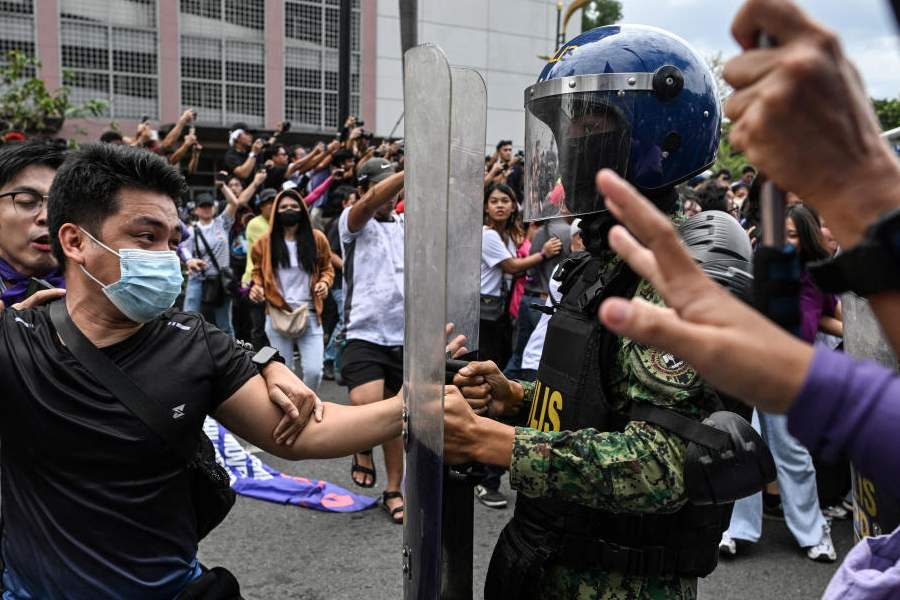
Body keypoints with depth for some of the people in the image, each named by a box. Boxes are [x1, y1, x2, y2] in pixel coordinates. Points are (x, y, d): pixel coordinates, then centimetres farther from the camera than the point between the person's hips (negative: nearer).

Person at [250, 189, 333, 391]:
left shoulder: (317, 238, 2)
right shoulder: (265, 242, 2)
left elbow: (327, 268, 14)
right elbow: (258, 272, 16)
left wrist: (325, 282, -7)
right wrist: (257, 287, -4)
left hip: (309, 314, 0)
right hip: (278, 315, 1)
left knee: (314, 370, -7)